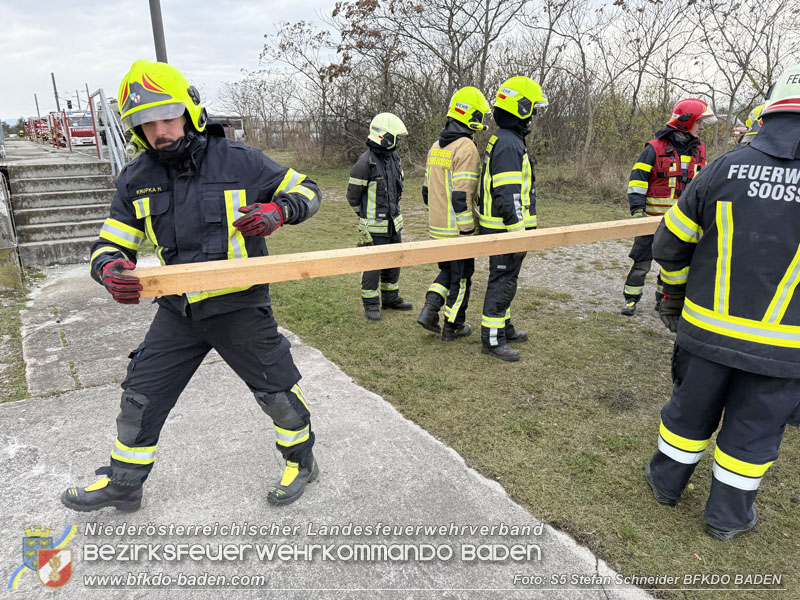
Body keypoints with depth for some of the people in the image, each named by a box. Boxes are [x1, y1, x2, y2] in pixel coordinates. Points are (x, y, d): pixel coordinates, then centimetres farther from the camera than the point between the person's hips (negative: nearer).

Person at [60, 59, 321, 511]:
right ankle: (123, 485, 37)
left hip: (240, 306, -4)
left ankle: (302, 462, 35)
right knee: (140, 397, 13)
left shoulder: (239, 161, -12)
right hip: (179, 312, 5)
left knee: (277, 390, 7)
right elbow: (110, 244, 3)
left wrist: (277, 211, -24)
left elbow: (306, 190, -2)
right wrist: (112, 270, -22)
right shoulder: (136, 181, 0)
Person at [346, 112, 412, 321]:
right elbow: (353, 196, -8)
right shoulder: (365, 163, -16)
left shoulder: (394, 158, 7)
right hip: (374, 226, -7)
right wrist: (366, 216, 7)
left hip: (393, 223, 8)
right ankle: (370, 305, 14)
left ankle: (391, 298, 32)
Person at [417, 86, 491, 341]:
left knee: (447, 271, 24)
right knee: (461, 277, 7)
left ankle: (429, 310, 11)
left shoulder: (436, 146, 11)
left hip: (436, 227, 8)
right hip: (456, 229, -8)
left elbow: (427, 190, 16)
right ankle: (453, 327, 18)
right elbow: (462, 195, -23)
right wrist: (467, 231, -19)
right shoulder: (466, 148, -17)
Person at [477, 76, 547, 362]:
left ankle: (504, 327, 33)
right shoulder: (509, 144, -19)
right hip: (505, 230, -10)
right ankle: (492, 339, 6)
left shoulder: (501, 140, 16)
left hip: (498, 228, 10)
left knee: (503, 280, 19)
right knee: (503, 282, -3)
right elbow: (508, 196, -25)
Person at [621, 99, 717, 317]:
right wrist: (637, 209, -17)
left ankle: (664, 299, 26)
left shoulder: (698, 150, 10)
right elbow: (637, 179, -11)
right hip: (654, 217, -5)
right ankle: (631, 299, 11)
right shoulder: (655, 148, -8)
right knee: (642, 260, 0)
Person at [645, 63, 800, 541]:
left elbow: (670, 245, 0)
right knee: (753, 428, 15)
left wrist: (676, 293, 17)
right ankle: (728, 515, 31)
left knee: (691, 408, 20)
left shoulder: (726, 168, -6)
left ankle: (667, 481, 39)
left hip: (708, 328, 2)